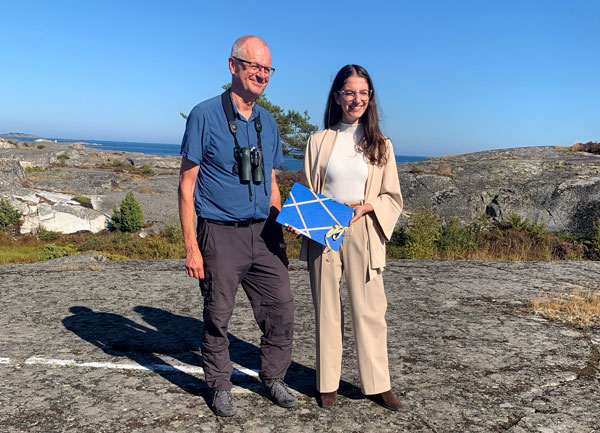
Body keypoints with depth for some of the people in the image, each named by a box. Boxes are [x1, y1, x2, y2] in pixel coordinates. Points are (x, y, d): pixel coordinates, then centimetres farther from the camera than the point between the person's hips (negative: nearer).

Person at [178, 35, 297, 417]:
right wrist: (191, 246, -11)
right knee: (217, 317, 7)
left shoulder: (268, 122, 11)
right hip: (221, 235, -5)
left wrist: (281, 238, 13)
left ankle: (274, 378, 28)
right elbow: (187, 184, -6)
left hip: (264, 233, 5)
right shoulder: (205, 116, -6)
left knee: (281, 311, 7)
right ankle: (220, 386, 27)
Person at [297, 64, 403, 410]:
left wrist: (365, 207, -11)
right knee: (327, 310, 8)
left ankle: (379, 384, 17)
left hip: (363, 235, 0)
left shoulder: (380, 145, 7)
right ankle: (328, 383, 21)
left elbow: (393, 198, 7)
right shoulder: (320, 141, 7)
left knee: (370, 310, 2)